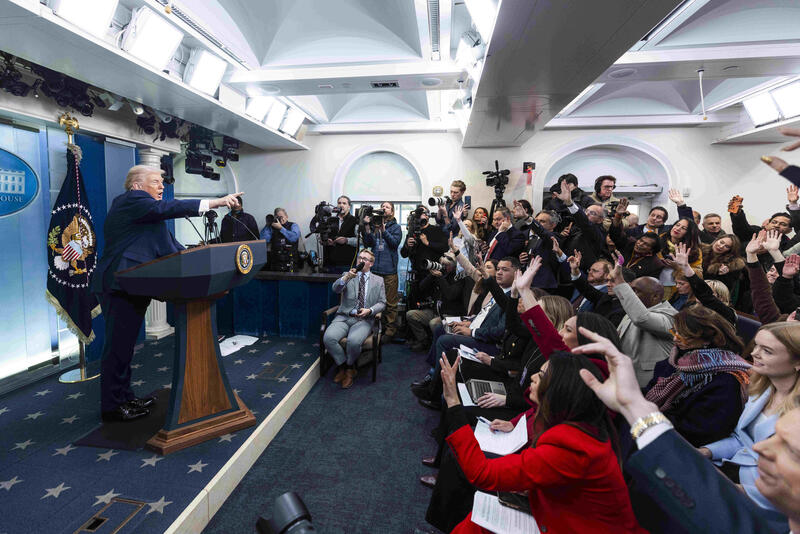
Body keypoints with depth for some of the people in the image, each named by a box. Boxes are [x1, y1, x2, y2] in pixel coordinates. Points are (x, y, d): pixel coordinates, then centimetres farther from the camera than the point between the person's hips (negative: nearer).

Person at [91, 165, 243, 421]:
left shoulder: (144, 209, 21)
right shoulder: (131, 201, -10)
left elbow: (167, 242, 18)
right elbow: (168, 208, -26)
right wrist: (216, 202, -30)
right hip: (119, 286, -10)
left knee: (124, 345, 15)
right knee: (117, 345, -3)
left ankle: (124, 398, 25)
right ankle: (112, 407, 6)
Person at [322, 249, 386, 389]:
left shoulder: (378, 280, 15)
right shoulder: (347, 275, 14)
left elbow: (382, 303, 9)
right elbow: (336, 289, -5)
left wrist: (369, 310, -11)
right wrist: (346, 277, -25)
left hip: (364, 320, -1)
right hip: (343, 317, 2)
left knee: (354, 341, -33)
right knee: (328, 337, -27)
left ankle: (349, 368, -2)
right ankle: (343, 366, -2)